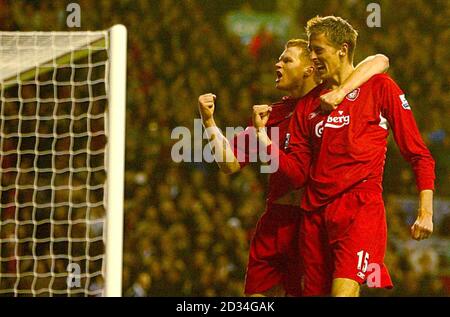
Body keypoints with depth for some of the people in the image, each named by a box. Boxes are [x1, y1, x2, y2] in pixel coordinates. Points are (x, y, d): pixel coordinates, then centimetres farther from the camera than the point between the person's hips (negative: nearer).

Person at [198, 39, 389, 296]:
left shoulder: (328, 101, 1)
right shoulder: (274, 113, 16)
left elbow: (380, 61, -11)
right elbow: (230, 164, 14)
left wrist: (340, 92, -24)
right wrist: (209, 122, 3)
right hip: (275, 220, 5)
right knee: (257, 292, 5)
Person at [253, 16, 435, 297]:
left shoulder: (379, 87, 5)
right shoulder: (308, 104, 17)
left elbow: (419, 155, 3)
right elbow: (296, 171, 13)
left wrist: (426, 211, -6)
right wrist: (262, 134, 0)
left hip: (360, 205, -5)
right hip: (315, 214, 5)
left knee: (343, 291, -24)